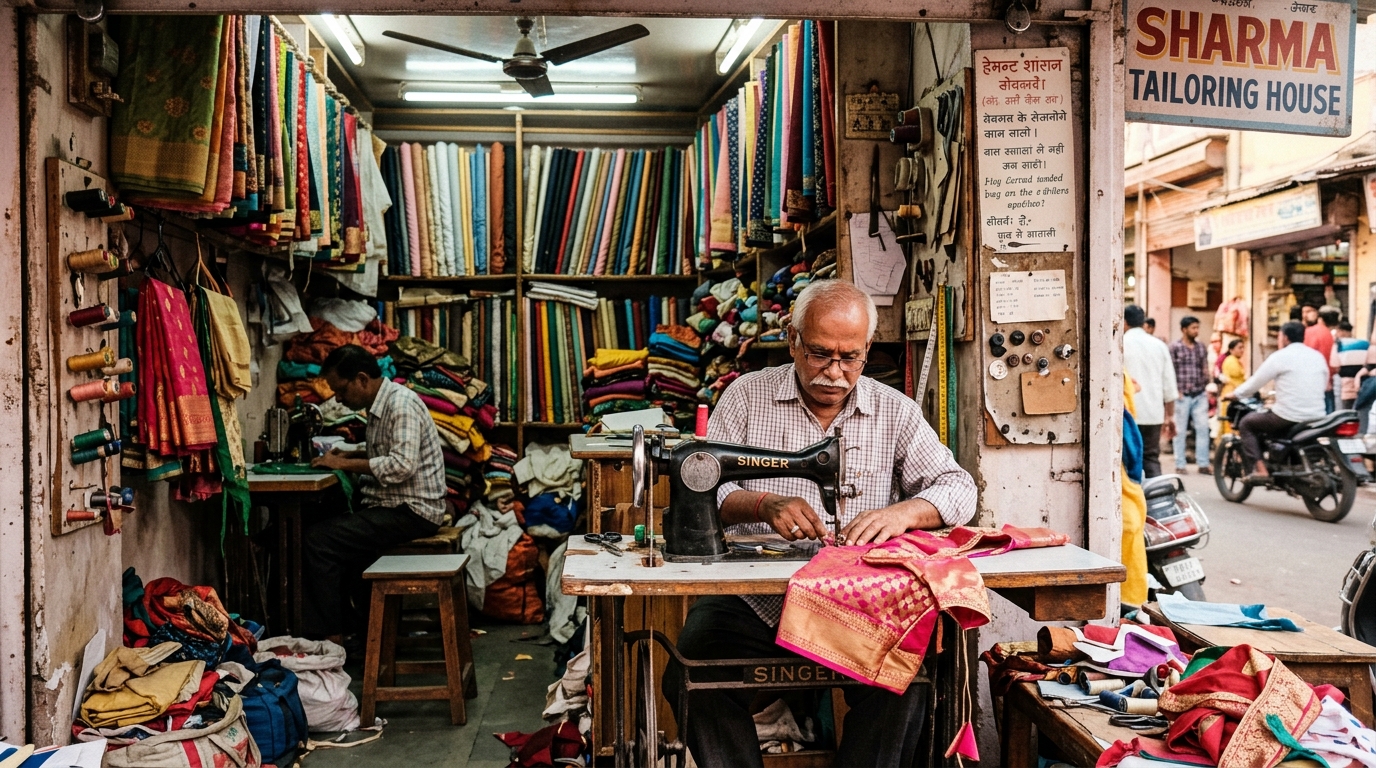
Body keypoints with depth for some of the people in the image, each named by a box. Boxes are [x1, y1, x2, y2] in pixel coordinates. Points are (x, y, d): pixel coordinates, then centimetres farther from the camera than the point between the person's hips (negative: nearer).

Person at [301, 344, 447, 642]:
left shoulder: (401, 404, -17)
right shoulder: (379, 404, 13)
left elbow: (402, 465, -27)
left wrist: (343, 464, -19)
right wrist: (349, 455, 9)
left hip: (411, 511, -11)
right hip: (391, 505, 11)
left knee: (317, 542, -16)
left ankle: (330, 637, -9)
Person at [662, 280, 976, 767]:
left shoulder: (894, 412, 9)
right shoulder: (747, 395, 5)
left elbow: (959, 489, 5)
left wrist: (902, 513, -17)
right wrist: (766, 504, -22)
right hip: (751, 596, 0)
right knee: (691, 677, -25)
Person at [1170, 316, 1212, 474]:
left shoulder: (1202, 348, 12)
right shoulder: (1175, 347, -3)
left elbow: (1205, 370, 15)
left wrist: (1207, 389, 7)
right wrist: (1177, 391, -10)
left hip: (1200, 395, 4)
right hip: (1182, 395, -4)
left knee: (1203, 428, 1)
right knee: (1180, 431, 2)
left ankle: (1203, 464, 7)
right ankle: (1180, 465, 8)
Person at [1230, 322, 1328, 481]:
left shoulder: (1280, 356, -5)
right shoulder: (1318, 357, 13)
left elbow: (1255, 382, 0)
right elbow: (1323, 384, 22)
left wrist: (1235, 394, 18)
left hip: (1289, 416, -7)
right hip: (1316, 417, 7)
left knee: (1246, 423, 14)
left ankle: (1259, 469, -1)